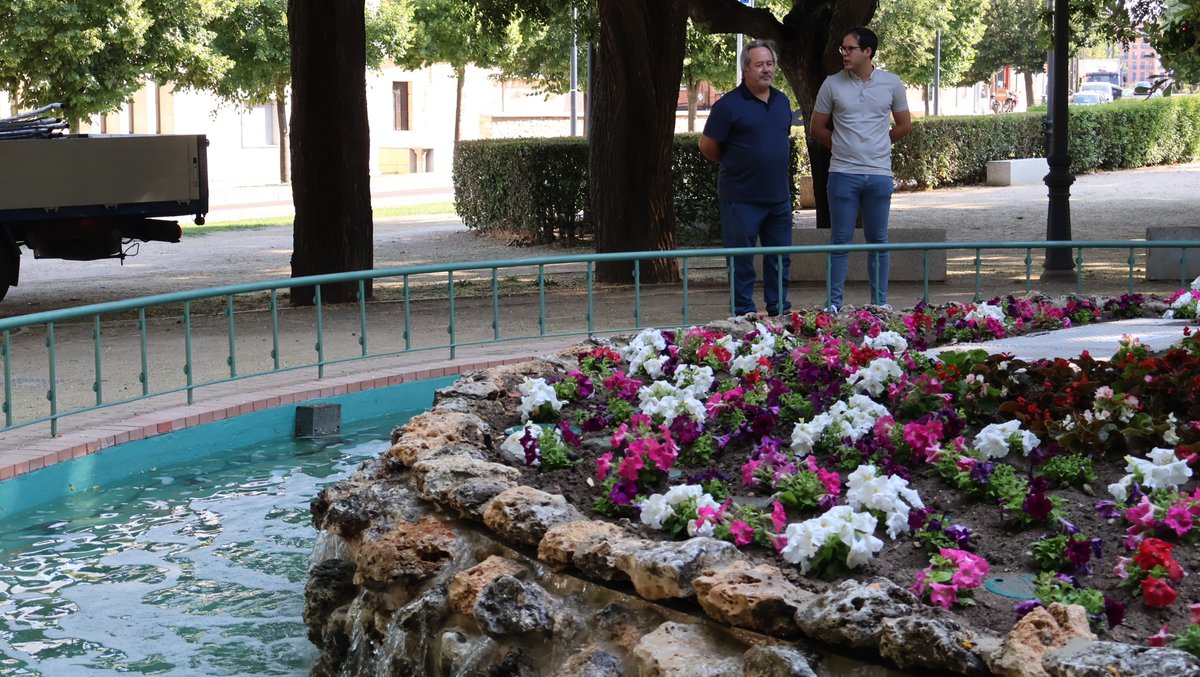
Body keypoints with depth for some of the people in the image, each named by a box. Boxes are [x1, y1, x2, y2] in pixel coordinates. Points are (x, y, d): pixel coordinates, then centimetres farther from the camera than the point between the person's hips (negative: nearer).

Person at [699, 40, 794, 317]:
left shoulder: (782, 101, 10)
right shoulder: (729, 104, -10)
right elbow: (707, 146, -5)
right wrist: (733, 165, 7)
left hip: (779, 196, 6)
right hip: (741, 198, -6)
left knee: (780, 257, 13)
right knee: (741, 260, 1)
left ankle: (779, 310, 23)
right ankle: (743, 313, 10)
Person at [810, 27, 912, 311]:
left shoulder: (891, 83, 3)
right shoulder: (832, 84, 0)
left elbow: (905, 125, 13)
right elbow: (818, 128, 9)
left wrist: (876, 146, 13)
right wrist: (843, 147, 10)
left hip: (879, 173, 1)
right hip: (843, 173, -1)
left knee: (878, 241, 8)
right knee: (840, 240, 2)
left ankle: (880, 303, 15)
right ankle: (834, 304, 7)